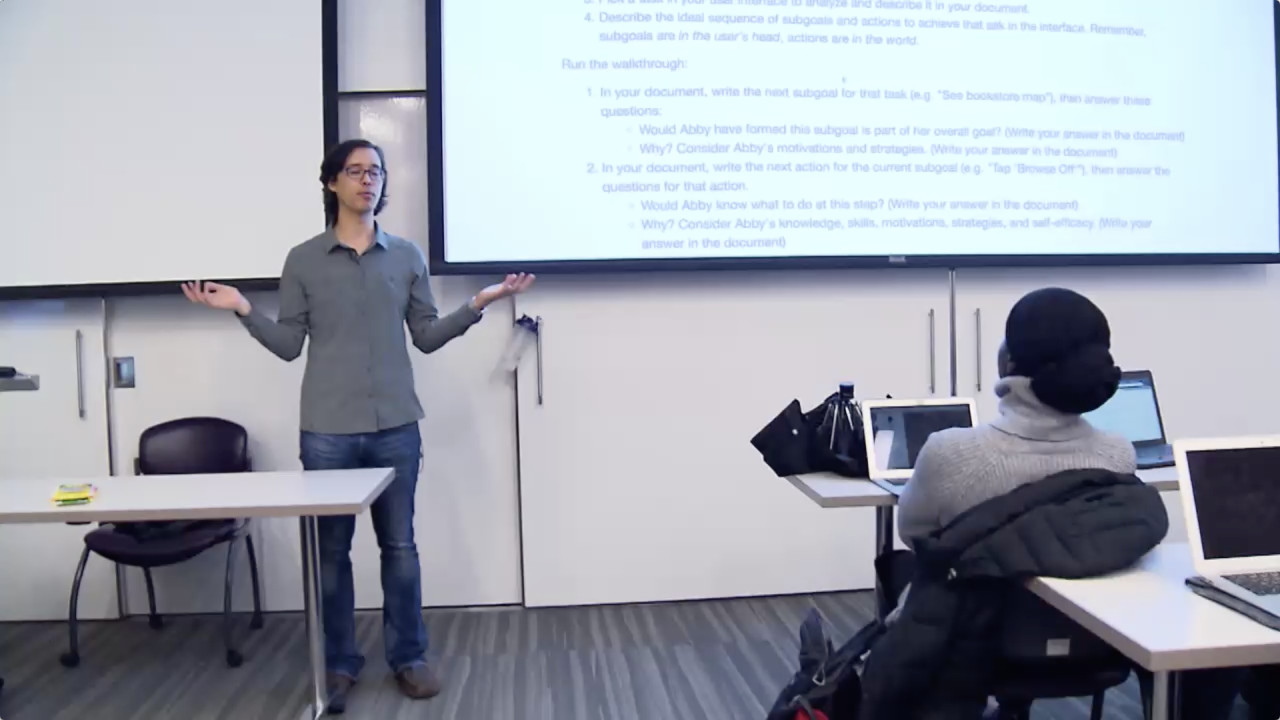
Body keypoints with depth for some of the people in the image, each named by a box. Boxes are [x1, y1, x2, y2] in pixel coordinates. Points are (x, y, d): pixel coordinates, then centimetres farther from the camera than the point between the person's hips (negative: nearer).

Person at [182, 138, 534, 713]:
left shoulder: (407, 257, 7)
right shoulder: (303, 260, 4)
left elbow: (426, 337, 7)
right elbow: (289, 344, 5)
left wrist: (478, 304, -2)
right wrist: (242, 309, -7)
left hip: (396, 428, 1)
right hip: (328, 431, -1)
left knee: (400, 546, 8)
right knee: (331, 550, 7)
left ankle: (408, 657, 22)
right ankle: (338, 665, 21)